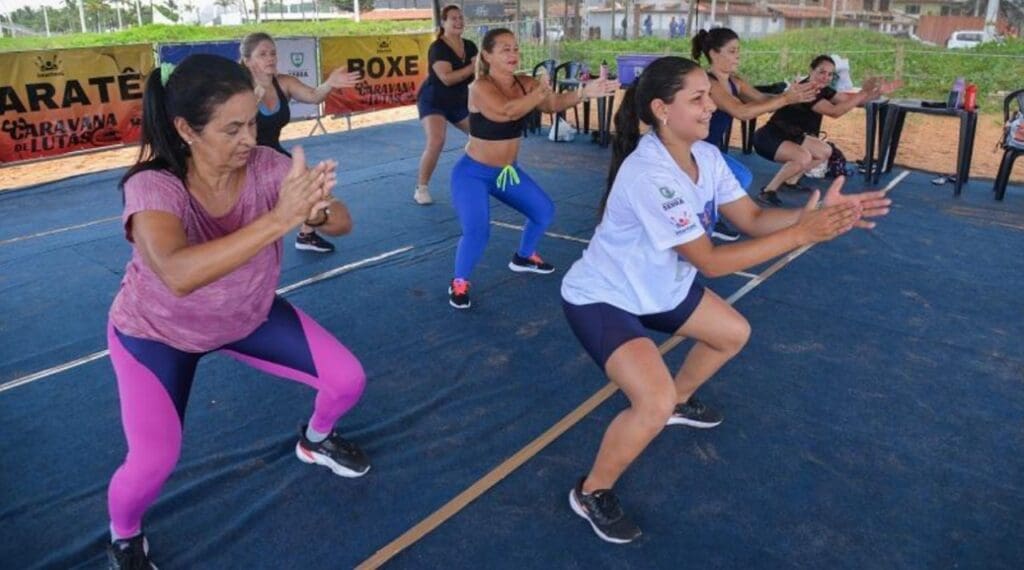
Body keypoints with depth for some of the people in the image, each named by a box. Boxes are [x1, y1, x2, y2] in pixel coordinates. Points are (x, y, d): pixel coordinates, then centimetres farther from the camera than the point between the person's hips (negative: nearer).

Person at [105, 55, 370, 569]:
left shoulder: (264, 166, -24)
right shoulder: (152, 186, -35)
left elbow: (342, 223, -26)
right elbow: (179, 273, -53)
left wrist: (315, 210, -49)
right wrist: (280, 218, -58)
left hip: (249, 315, 4)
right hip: (156, 331, -3)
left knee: (348, 380, -2)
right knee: (153, 462, -19)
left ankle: (316, 440, 34)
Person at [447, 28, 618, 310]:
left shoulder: (525, 83, -5)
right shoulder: (480, 88, -23)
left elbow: (553, 104, -22)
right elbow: (506, 111, -41)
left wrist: (584, 92, -37)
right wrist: (540, 92, -35)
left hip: (508, 170, 7)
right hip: (473, 172, -7)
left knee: (544, 210, 14)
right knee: (477, 231, -23)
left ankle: (523, 257, 40)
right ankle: (459, 282, 3)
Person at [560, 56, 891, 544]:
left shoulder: (706, 156, -6)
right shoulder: (648, 174, -33)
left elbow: (752, 219, -6)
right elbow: (710, 261, -32)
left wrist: (820, 213, -21)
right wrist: (801, 233, -33)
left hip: (657, 284, 9)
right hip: (600, 298, -9)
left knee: (733, 333, 21)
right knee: (654, 403, -26)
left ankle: (678, 401, 46)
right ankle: (591, 494, 0)